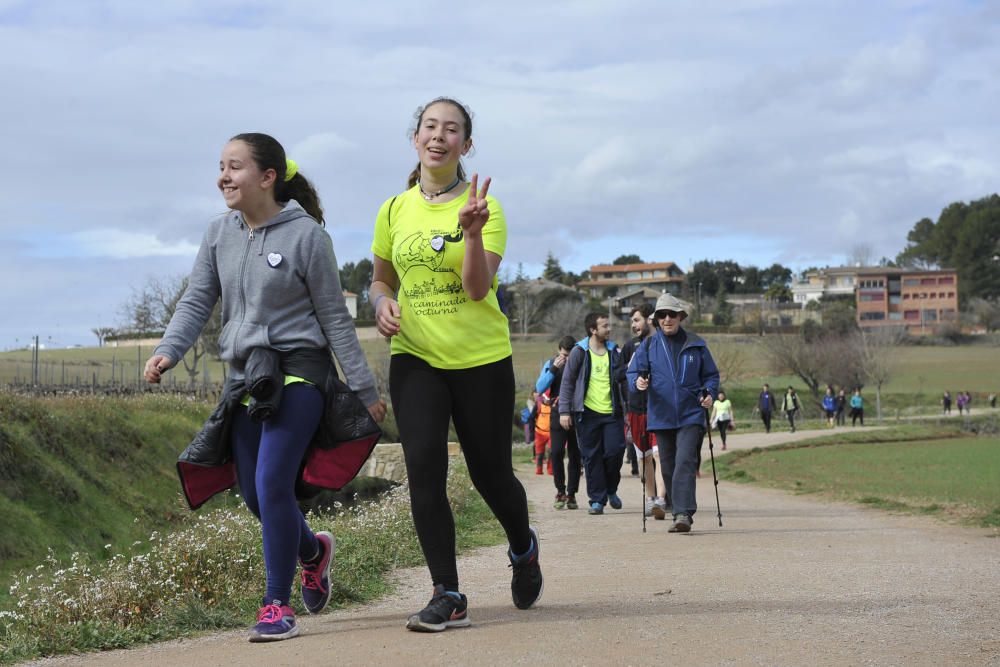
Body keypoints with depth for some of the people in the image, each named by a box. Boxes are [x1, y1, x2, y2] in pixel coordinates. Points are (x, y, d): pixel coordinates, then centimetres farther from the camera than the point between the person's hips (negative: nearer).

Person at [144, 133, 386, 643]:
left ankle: (277, 605, -5)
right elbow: (197, 302, 6)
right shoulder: (220, 234, 6)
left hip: (297, 371, -6)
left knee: (272, 485, -16)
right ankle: (312, 549, 39)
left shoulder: (306, 234, -9)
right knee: (253, 494, 8)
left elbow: (334, 316, -5)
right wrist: (168, 351, -13)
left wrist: (364, 388, -4)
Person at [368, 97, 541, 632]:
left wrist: (471, 231, -31)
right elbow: (380, 279, 18)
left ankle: (523, 549, 39)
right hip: (414, 355, 2)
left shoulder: (484, 207, -5)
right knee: (423, 467, -12)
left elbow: (478, 287, -16)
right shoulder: (394, 211, 5)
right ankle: (448, 596, -5)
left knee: (490, 472, 6)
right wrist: (383, 302, -4)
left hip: (481, 357, -2)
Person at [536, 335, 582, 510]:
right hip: (558, 415, 0)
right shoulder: (551, 364, 5)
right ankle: (560, 492, -1)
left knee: (575, 455, 3)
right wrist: (553, 369, -13)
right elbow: (540, 388, -5)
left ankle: (571, 494, 9)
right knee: (556, 452, -11)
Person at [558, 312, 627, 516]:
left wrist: (625, 409, 12)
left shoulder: (613, 351, 10)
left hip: (612, 412, 2)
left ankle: (611, 490, 19)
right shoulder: (579, 352, -1)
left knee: (615, 451, -6)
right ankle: (597, 499, 8)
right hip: (587, 413, -2)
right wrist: (564, 411, -4)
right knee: (592, 457, 0)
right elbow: (567, 382, 2)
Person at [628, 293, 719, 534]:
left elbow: (711, 375, 15)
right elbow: (632, 372, 4)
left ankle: (684, 514, -24)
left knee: (685, 462, -17)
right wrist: (638, 382, -19)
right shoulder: (649, 346, 8)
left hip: (690, 416, -2)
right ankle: (680, 513, 18)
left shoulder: (696, 345, 7)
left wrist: (709, 393, -5)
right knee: (668, 467, 7)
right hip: (661, 417, 2)